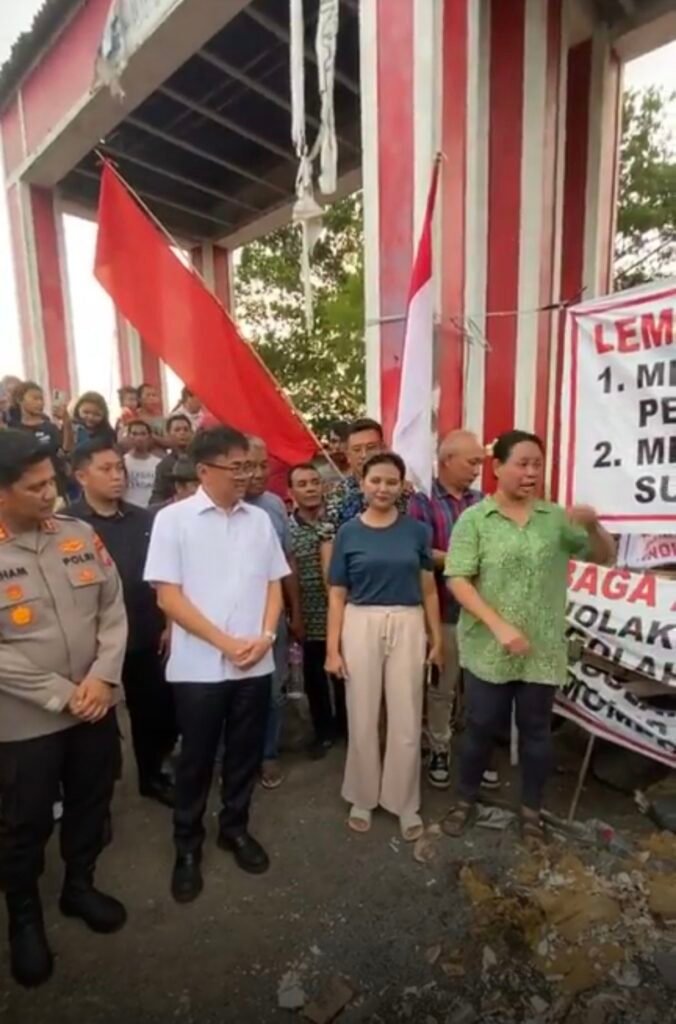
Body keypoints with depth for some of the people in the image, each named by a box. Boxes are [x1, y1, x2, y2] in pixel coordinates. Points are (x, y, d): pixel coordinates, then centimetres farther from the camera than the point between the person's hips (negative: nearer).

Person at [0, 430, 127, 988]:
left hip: (95, 706, 4)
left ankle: (80, 885, 48)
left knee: (91, 804, 21)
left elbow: (114, 609, -1)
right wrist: (60, 694, -16)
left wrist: (102, 678, -12)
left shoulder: (81, 534, -3)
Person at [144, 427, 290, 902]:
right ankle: (188, 846, 34)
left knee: (245, 753, 17)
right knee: (196, 759, 12)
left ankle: (235, 827, 40)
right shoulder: (174, 519, -8)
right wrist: (225, 642, -14)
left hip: (255, 664, 4)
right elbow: (168, 596, -11)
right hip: (199, 666, -3)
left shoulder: (260, 519, 3)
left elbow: (274, 585, 8)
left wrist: (265, 636, -7)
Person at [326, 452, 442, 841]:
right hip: (361, 626, 0)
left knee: (407, 721, 9)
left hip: (407, 627, 1)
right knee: (362, 719, 11)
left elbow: (429, 589, 8)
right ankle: (363, 798, 34)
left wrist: (437, 638, 7)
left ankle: (405, 804, 31)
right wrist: (333, 647, -2)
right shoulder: (349, 533, 0)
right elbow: (337, 595, 2)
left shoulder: (416, 530, 3)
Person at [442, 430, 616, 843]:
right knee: (481, 727, 11)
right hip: (488, 649, -2)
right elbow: (458, 581, -13)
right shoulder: (473, 519, -7)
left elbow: (606, 556, 4)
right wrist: (500, 626, -22)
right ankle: (466, 801, 34)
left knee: (536, 730, 16)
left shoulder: (556, 517, 1)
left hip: (543, 650, 3)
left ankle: (531, 809, 38)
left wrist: (594, 526, -18)